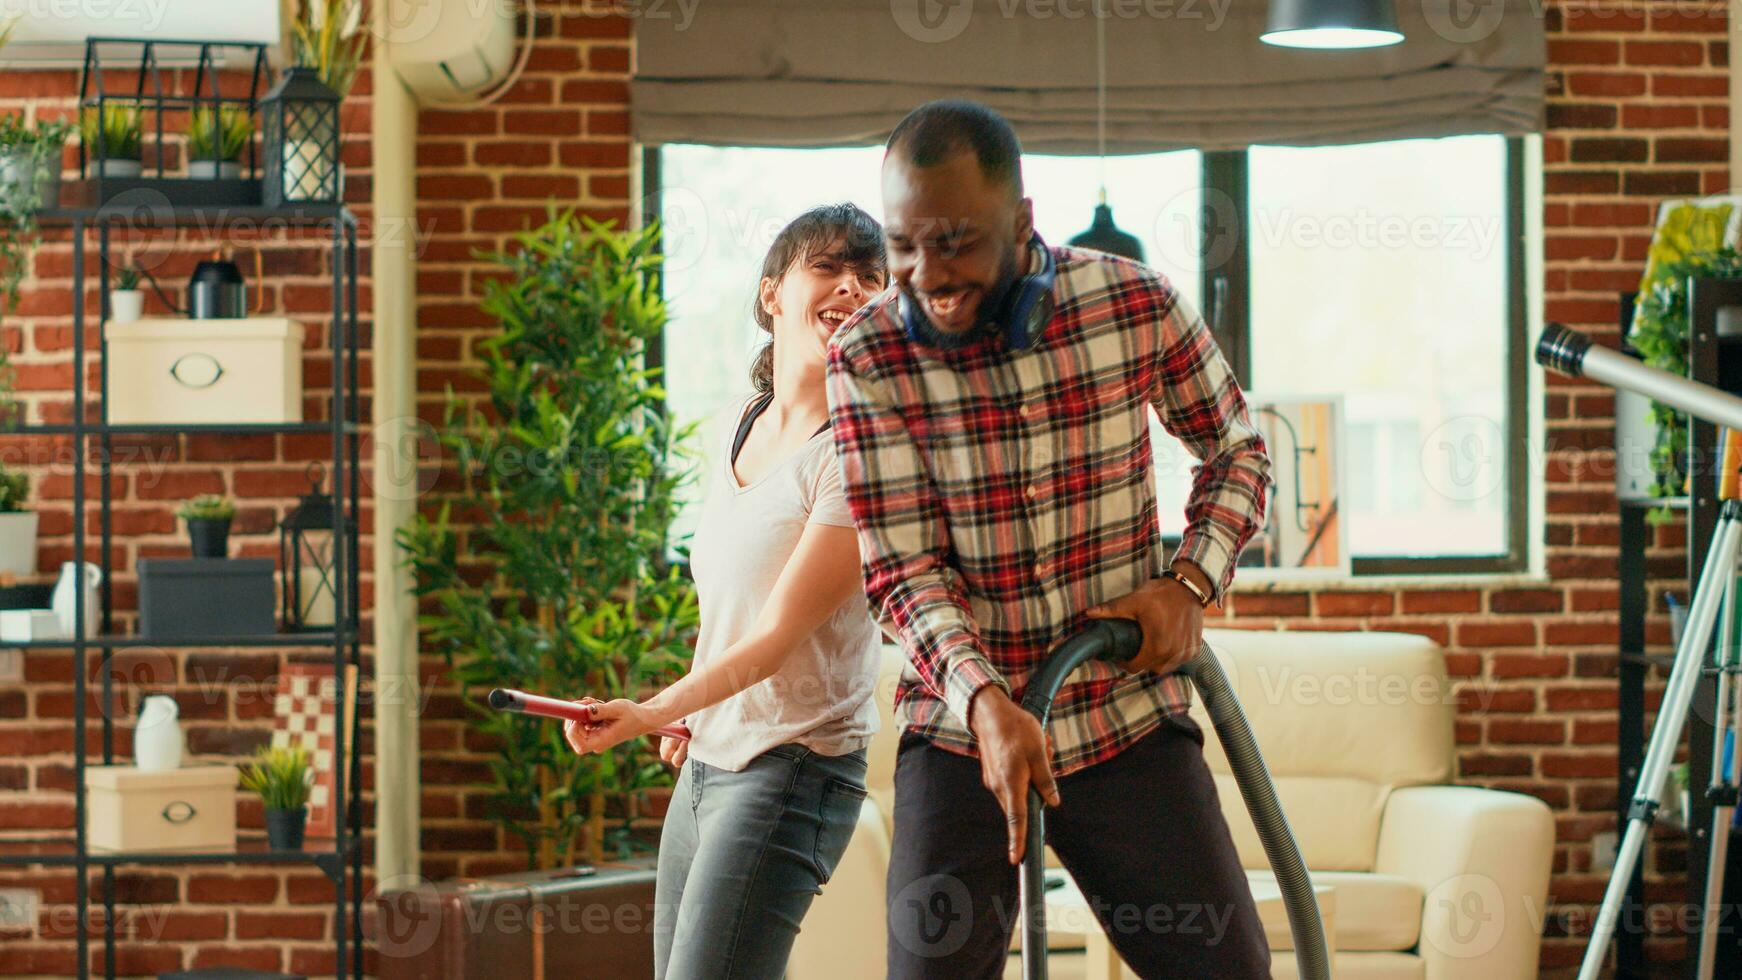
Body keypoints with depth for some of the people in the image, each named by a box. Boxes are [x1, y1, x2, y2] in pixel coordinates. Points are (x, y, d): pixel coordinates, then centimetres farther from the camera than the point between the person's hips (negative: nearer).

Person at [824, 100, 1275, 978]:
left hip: (1130, 721, 1)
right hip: (961, 729, -1)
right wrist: (985, 703, -30)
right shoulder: (866, 360, -11)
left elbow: (1237, 451, 9)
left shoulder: (1137, 304, -7)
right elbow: (902, 568, -14)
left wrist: (1191, 582, -8)